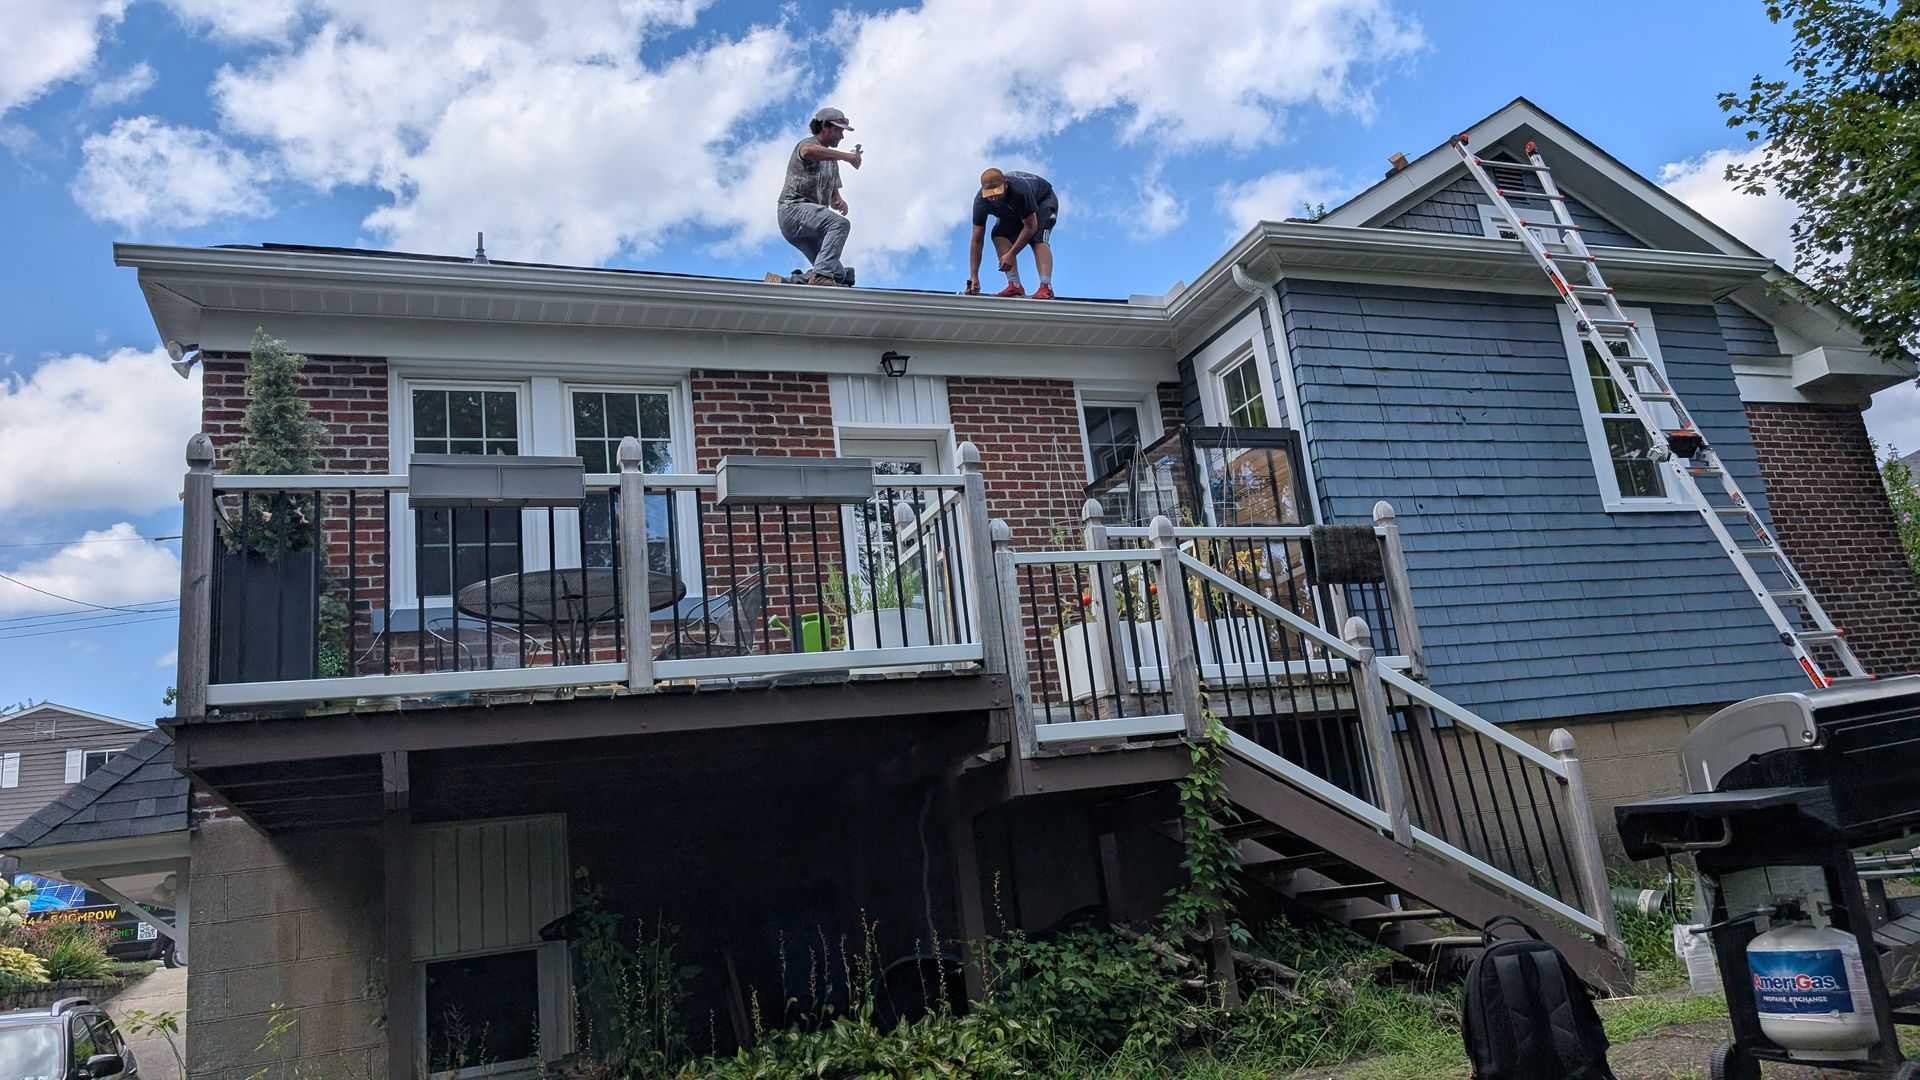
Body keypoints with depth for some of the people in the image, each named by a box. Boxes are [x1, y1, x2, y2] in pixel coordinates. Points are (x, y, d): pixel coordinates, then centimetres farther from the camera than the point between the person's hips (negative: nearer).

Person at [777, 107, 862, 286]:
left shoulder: (831, 160, 28)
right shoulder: (808, 143, 1)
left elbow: (833, 194, 26)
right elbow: (808, 151, -27)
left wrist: (839, 202, 0)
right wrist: (847, 156, -26)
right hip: (794, 208, -8)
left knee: (840, 274, -6)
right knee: (840, 223, -34)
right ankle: (821, 275, -42)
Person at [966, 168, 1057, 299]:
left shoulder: (1020, 191, -43)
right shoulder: (980, 202, -29)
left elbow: (1031, 227, -33)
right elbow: (977, 241, -26)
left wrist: (1011, 254, -36)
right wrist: (973, 277, -30)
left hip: (1043, 200, -5)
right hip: (1014, 210, 5)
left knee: (1038, 239, -29)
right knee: (999, 235, -20)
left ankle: (1046, 287, -40)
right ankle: (1015, 286, -23)